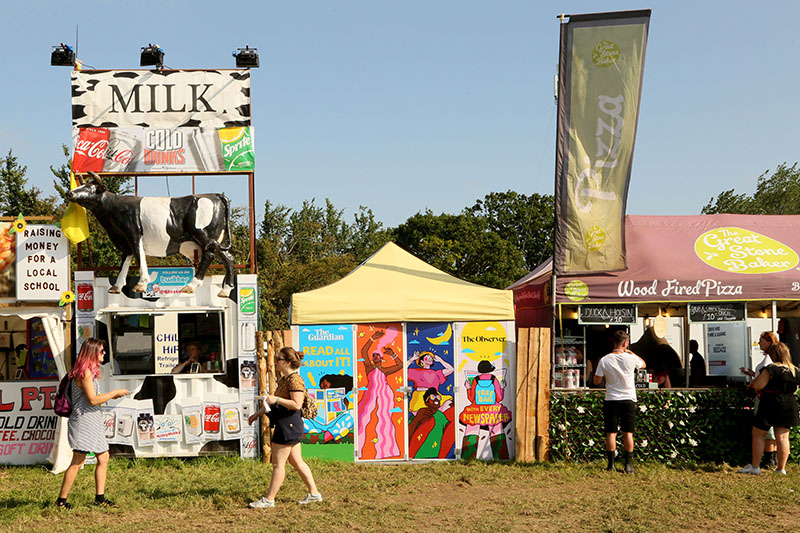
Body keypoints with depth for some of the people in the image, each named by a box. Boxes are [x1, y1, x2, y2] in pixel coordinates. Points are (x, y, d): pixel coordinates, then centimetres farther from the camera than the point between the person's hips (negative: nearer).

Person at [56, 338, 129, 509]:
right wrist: (114, 393, -11)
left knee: (103, 457, 9)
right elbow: (92, 400, -19)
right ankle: (61, 499, 0)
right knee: (78, 461, -7)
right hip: (83, 420, -10)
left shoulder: (90, 371, 16)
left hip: (93, 421, 10)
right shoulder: (85, 372, -15)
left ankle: (99, 497, 13)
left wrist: (110, 396, 12)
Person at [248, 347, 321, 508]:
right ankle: (314, 493, 19)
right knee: (297, 462, 14)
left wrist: (276, 399, -27)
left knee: (278, 464, -3)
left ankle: (269, 499, 3)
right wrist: (258, 413, 25)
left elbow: (297, 404, -24)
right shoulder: (283, 379, 16)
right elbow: (276, 402, 25)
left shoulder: (294, 380, -16)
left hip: (289, 425, -11)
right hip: (286, 425, 11)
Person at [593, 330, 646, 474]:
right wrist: (631, 353, 23)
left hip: (611, 401, 1)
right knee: (628, 433, 5)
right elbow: (643, 364, 15)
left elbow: (597, 381, 0)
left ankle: (611, 464, 6)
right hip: (628, 400, 0)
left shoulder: (604, 361, -7)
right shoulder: (630, 358, -8)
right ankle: (628, 464, 4)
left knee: (611, 433, 6)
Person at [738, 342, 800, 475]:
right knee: (783, 437, 9)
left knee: (758, 434, 5)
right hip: (789, 405, 6)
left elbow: (759, 385, -19)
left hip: (770, 404, -6)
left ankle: (755, 466, 5)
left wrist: (753, 383, 2)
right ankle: (781, 468, 8)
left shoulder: (771, 369, -16)